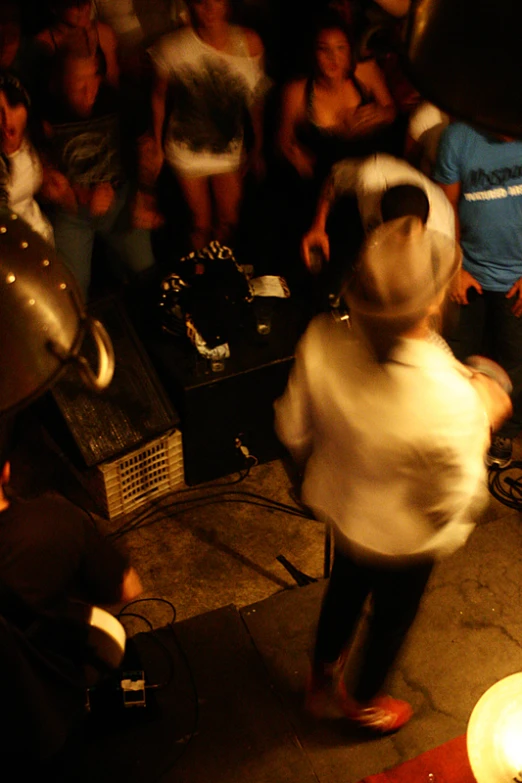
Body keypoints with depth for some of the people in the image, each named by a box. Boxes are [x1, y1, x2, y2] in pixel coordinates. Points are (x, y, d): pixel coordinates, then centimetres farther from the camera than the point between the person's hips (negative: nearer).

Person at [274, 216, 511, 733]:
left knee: (345, 586, 34)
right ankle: (365, 703, 59)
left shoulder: (321, 342, -28)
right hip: (404, 537, -4)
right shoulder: (451, 401, -41)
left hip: (338, 504, 4)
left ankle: (322, 678, 62)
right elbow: (455, 502, -24)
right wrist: (482, 421, -12)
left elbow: (293, 430, -11)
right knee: (393, 614, 29)